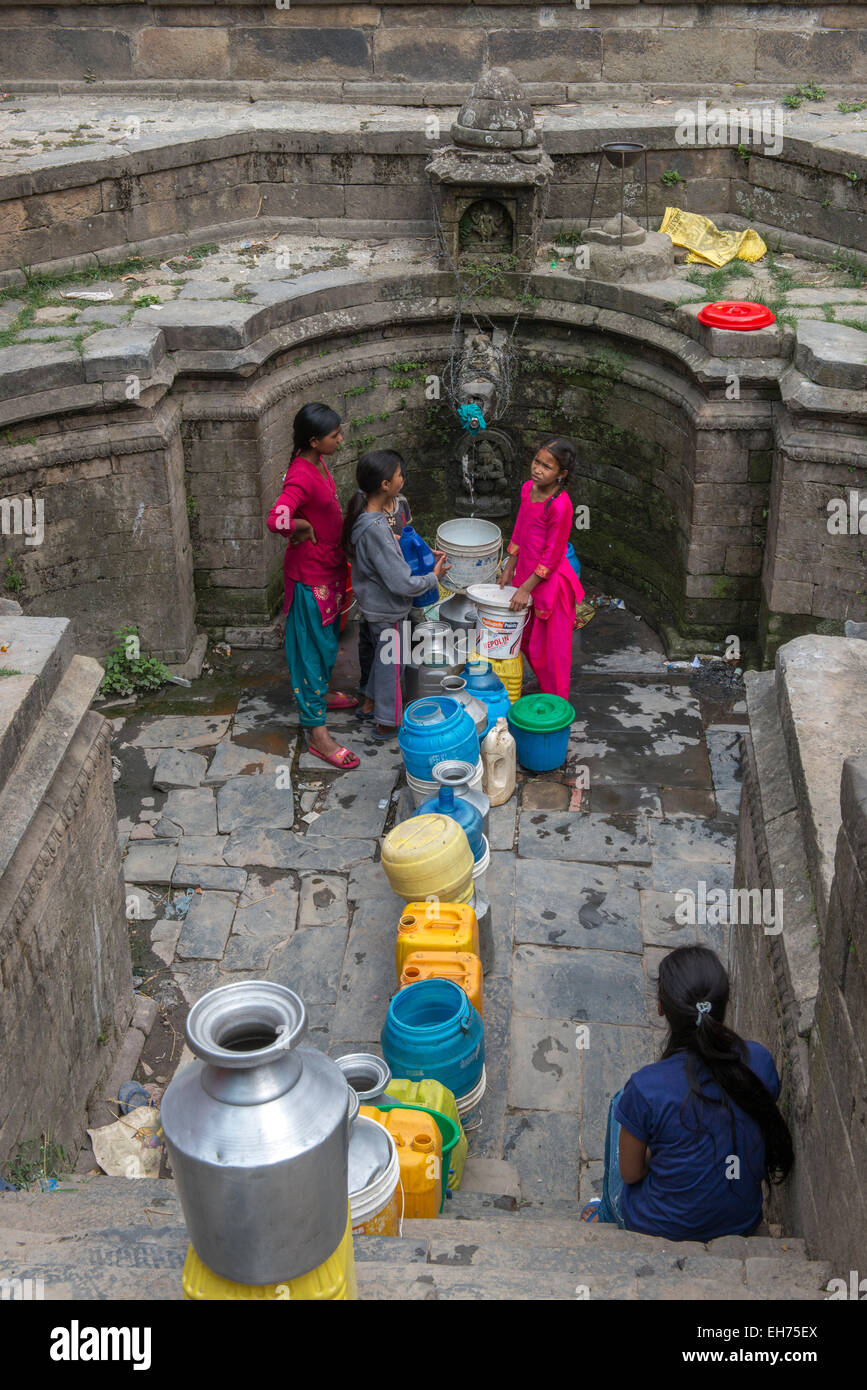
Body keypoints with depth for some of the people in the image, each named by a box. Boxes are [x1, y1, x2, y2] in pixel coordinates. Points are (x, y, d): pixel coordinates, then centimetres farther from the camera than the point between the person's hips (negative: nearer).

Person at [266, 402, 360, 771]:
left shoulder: (318, 463, 2)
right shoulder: (301, 476, -28)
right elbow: (277, 519, -43)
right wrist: (304, 527, -24)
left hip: (329, 567, 9)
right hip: (310, 574, -9)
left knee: (327, 639, 27)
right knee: (312, 646, -2)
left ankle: (321, 693, 50)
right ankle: (317, 733, 6)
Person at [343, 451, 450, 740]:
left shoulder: (365, 515, -6)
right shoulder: (375, 529, -35)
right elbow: (401, 583, -31)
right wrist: (432, 577, -16)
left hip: (374, 603, 9)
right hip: (387, 609, -9)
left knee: (384, 656, 28)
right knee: (392, 662, 11)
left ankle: (372, 703, 48)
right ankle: (387, 724, 29)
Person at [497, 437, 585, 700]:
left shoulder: (560, 505, -25)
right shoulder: (528, 488, 0)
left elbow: (552, 556, -20)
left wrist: (525, 588, -16)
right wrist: (509, 570, 15)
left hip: (549, 583, -8)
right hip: (528, 575, 8)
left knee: (549, 648, 5)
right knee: (528, 641, 21)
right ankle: (544, 688, 41)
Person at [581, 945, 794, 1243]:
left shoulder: (646, 1088, -29)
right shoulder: (759, 1060, -16)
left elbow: (631, 1174, -14)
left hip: (661, 1227, -4)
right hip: (742, 1222, 4)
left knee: (621, 1101, 19)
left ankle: (609, 1215, 36)